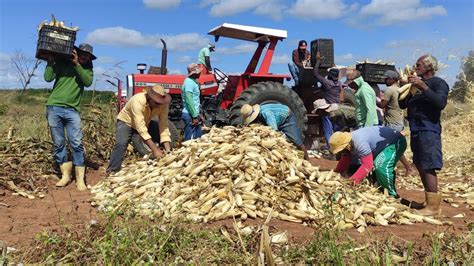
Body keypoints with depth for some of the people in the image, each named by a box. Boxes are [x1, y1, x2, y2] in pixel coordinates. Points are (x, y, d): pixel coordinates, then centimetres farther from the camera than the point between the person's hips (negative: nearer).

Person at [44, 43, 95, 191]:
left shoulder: (86, 68, 9)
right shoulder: (62, 62, 7)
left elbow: (88, 82, -9)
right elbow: (48, 78, -4)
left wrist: (77, 64, -12)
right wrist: (51, 60, -4)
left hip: (72, 110, 0)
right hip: (54, 107, 0)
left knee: (77, 144, -7)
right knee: (58, 144, 4)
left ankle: (80, 179, -3)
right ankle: (65, 175, 13)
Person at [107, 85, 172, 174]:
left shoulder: (163, 104, -25)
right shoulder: (138, 101, -40)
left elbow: (163, 126, -25)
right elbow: (140, 128, -45)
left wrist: (168, 149, -35)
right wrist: (154, 149, -51)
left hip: (144, 123, 5)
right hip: (126, 122, -5)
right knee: (121, 144, -28)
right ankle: (112, 171, -20)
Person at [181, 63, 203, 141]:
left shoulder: (193, 82, 16)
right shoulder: (189, 82, -15)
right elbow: (189, 100, -21)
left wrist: (198, 114, 19)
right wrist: (194, 116, -21)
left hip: (194, 115, 10)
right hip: (190, 115, -10)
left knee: (198, 138, 14)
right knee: (190, 140, -6)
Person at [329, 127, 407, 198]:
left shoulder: (359, 143, -38)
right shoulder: (347, 142, -7)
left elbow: (367, 165, -38)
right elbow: (344, 162, 0)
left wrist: (353, 181, -37)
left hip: (396, 142, -10)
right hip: (383, 144, 10)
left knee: (381, 166, -28)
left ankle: (392, 194, -10)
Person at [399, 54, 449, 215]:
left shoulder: (438, 83, -2)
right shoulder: (416, 83, 20)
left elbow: (441, 103, -20)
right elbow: (402, 105, 18)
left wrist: (423, 87, -21)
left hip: (429, 130, -8)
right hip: (416, 130, 8)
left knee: (428, 167, -12)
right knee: (421, 166, 11)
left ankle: (433, 206, -9)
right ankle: (428, 200, 21)